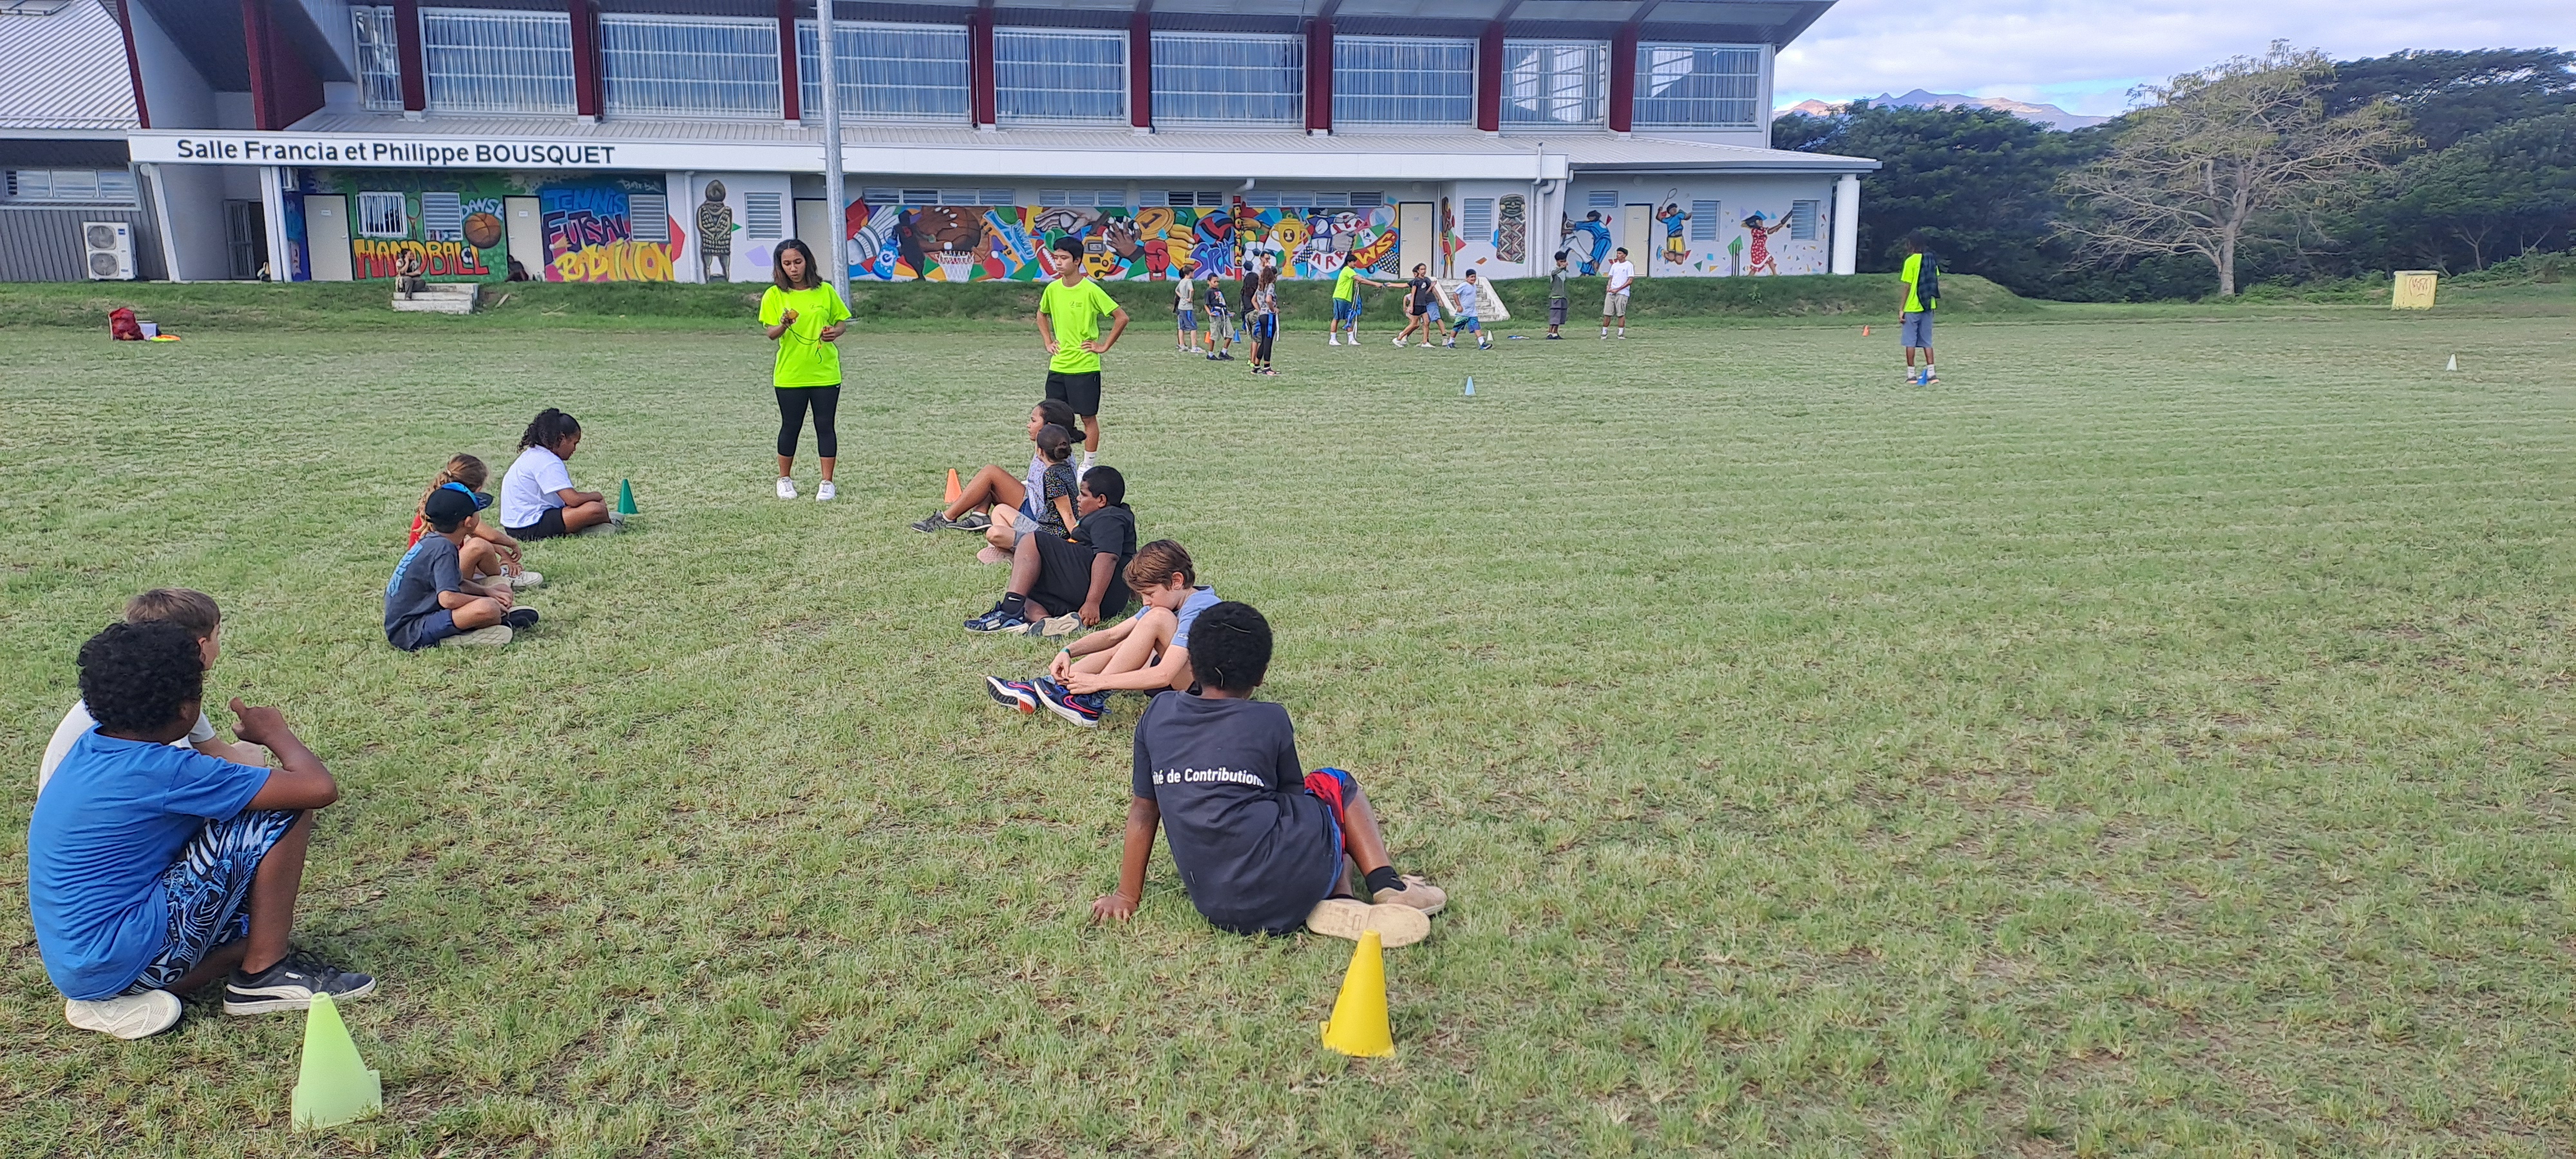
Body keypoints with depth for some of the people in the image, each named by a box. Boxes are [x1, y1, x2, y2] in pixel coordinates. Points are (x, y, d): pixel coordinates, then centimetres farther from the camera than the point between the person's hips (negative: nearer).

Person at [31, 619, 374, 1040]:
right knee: (284, 816, -12)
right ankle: (263, 974, -3)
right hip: (119, 955, -10)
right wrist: (275, 733, -6)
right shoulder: (161, 772, -22)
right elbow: (319, 788, -25)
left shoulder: (92, 747, 4)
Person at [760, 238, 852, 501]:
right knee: (791, 426, 8)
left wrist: (835, 332, -13)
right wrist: (784, 325, -29)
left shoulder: (825, 291, 1)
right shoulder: (775, 294, -2)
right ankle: (785, 479, 25)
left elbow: (842, 322, 9)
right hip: (789, 374, -1)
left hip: (825, 372, 1)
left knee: (826, 425, 3)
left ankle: (827, 483, 11)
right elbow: (771, 334, -8)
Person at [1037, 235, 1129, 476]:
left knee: (1089, 418, 4)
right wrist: (1048, 341, 13)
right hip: (1058, 366, 5)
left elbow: (1121, 317, -10)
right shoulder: (1052, 289, 4)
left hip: (1085, 367, -5)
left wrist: (1104, 346, -9)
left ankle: (1087, 467, 14)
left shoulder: (1091, 290, -13)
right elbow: (1041, 315, 25)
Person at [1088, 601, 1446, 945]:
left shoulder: (1158, 714, 9)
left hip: (1215, 909, 3)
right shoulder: (1271, 721, 2)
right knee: (1336, 786, 28)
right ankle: (1387, 886, 11)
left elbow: (1142, 810, 15)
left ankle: (1337, 906, 2)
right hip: (1287, 887, -3)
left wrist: (1127, 896, 24)